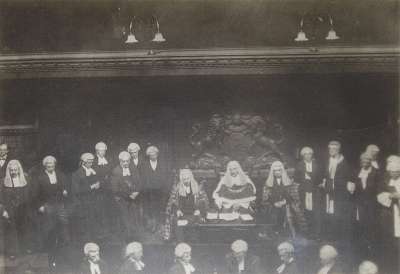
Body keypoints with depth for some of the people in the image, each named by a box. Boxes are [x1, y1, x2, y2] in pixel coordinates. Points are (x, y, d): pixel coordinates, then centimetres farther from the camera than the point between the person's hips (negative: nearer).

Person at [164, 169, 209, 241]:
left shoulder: (198, 187, 4)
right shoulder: (176, 188, 4)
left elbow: (204, 200, 4)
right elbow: (172, 201, 3)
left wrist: (199, 209, -13)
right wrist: (177, 210, -16)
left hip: (194, 213, 0)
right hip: (181, 213, 0)